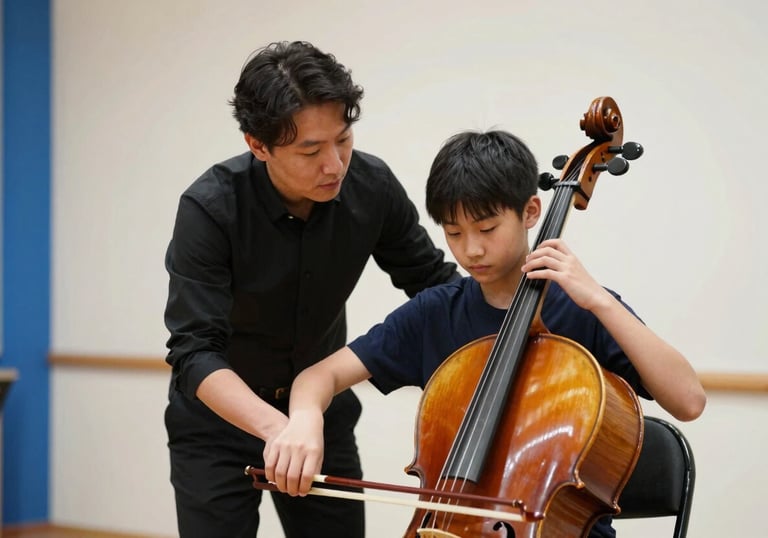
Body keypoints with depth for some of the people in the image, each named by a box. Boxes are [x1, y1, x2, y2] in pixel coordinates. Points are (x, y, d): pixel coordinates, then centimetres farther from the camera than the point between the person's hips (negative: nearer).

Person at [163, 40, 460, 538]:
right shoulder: (211, 208, -25)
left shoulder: (372, 186, -15)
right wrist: (274, 425, -45)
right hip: (219, 424, -3)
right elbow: (196, 353, -29)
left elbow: (432, 281, -1)